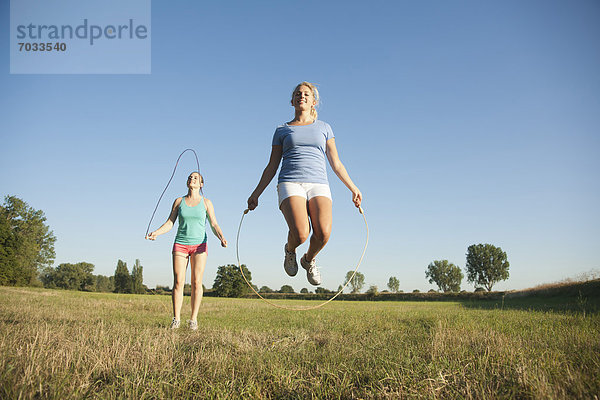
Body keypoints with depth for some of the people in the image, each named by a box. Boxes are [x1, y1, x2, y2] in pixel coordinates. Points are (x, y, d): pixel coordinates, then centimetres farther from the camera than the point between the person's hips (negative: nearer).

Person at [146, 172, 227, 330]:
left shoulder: (206, 203, 5)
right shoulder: (179, 201, 9)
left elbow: (214, 225, 0)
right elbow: (169, 223, 6)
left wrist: (222, 237, -19)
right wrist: (156, 232, -12)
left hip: (199, 245, -1)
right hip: (180, 244, 1)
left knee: (197, 282, -5)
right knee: (178, 282, -5)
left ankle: (194, 319, 1)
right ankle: (176, 318, 2)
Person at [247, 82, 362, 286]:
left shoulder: (324, 127, 20)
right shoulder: (282, 130, 19)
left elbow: (336, 163, 19)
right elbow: (272, 166, 18)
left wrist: (353, 188, 12)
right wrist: (256, 193, 12)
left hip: (318, 185, 1)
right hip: (290, 184, -1)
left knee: (323, 232, -26)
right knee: (300, 234, -28)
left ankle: (309, 259, 9)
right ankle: (290, 250, 11)